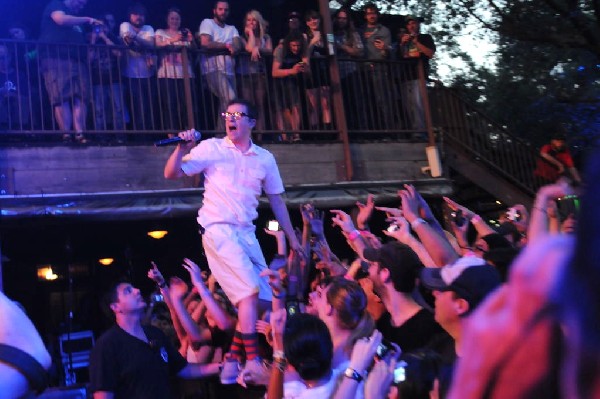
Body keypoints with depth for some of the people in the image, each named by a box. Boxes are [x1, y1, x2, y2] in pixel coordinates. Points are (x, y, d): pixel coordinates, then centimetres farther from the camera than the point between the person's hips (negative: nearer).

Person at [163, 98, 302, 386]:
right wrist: (181, 149, -21)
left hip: (247, 232, 6)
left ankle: (233, 361, 16)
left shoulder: (265, 158, 10)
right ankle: (252, 361, -7)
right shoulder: (211, 148, 0)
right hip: (218, 230, -6)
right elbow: (171, 174, -3)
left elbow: (276, 200, 16)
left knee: (263, 297, 4)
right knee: (250, 291, -17)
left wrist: (292, 237, 15)